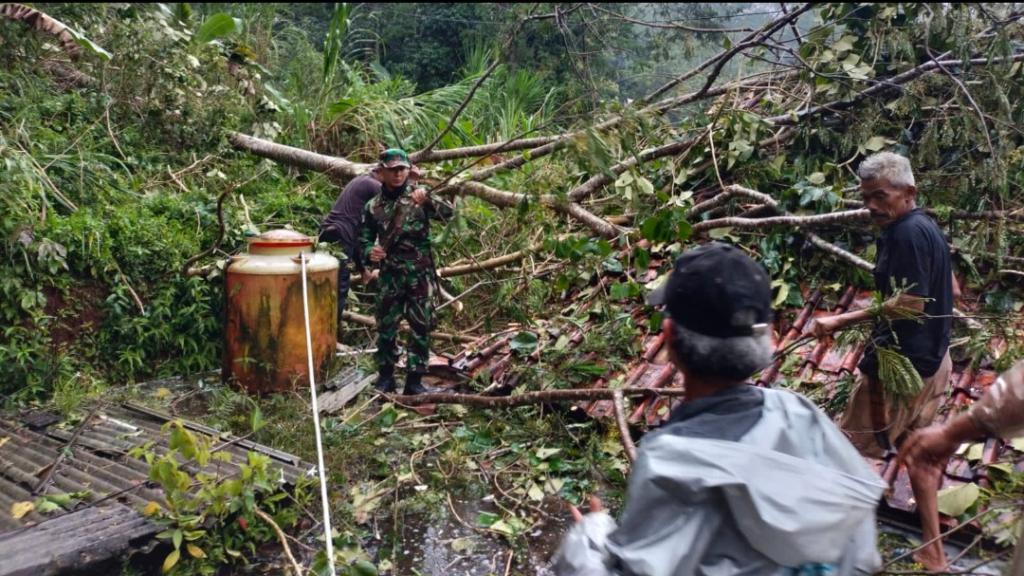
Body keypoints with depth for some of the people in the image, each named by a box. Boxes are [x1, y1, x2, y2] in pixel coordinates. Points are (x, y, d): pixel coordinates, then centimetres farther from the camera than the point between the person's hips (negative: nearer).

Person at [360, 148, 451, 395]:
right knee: (386, 327, 7)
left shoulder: (419, 196, 0)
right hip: (390, 276, 1)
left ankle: (415, 379, 14)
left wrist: (427, 200, -31)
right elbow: (364, 239, 9)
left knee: (421, 328, 3)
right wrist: (370, 252, -13)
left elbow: (447, 212, -13)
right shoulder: (373, 206, 5)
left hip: (420, 275, -1)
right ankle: (385, 376, 24)